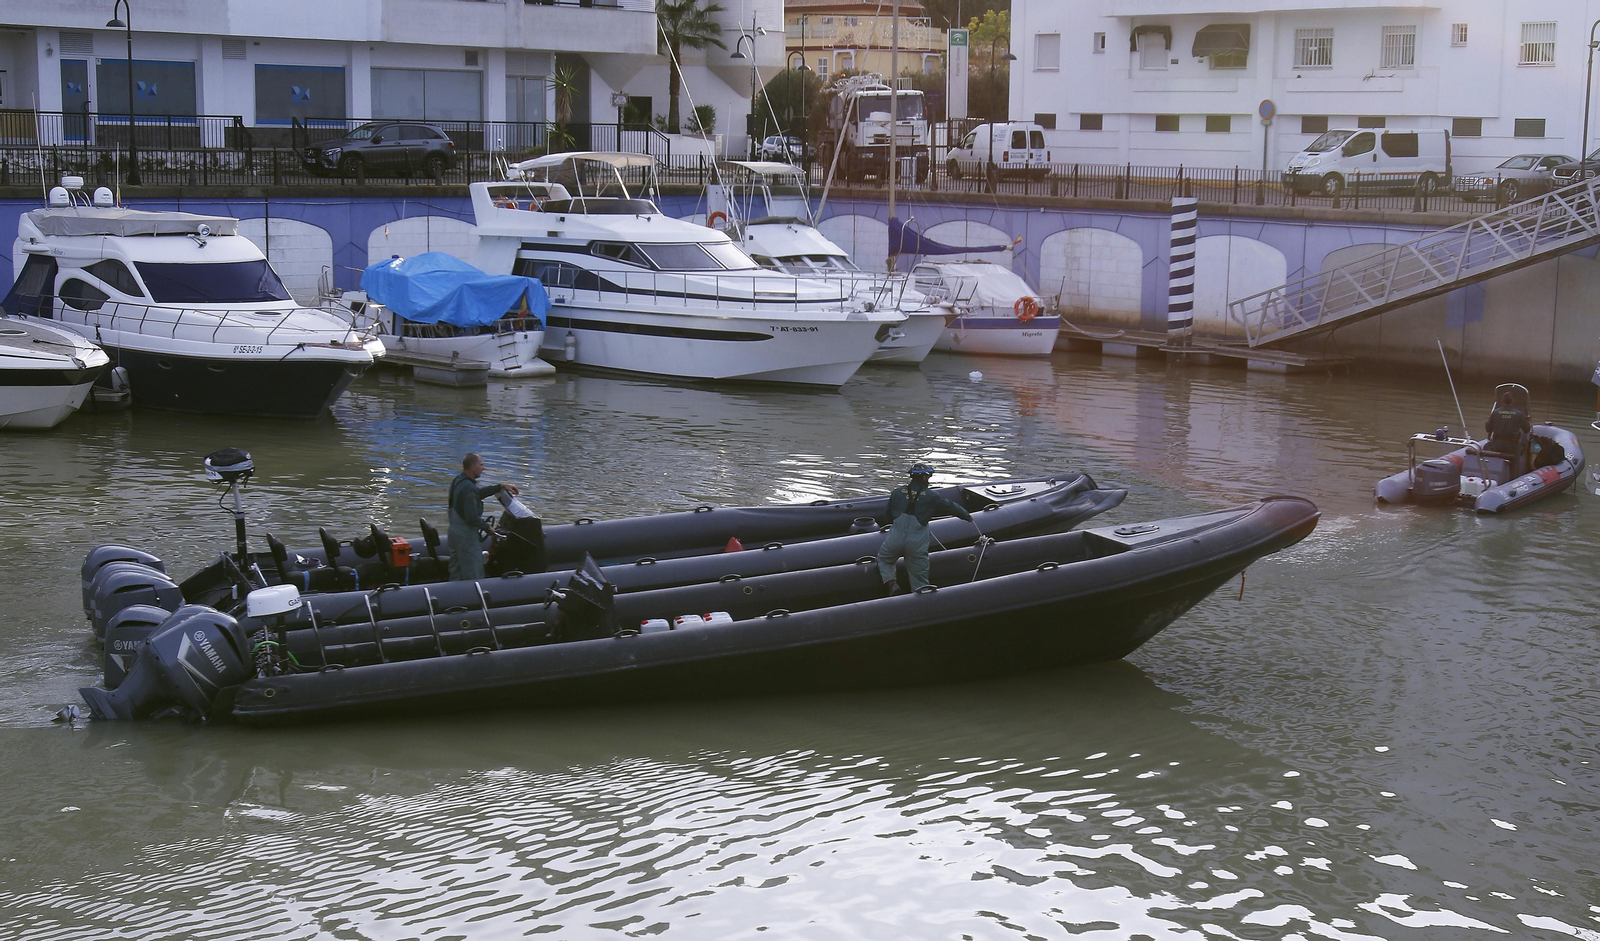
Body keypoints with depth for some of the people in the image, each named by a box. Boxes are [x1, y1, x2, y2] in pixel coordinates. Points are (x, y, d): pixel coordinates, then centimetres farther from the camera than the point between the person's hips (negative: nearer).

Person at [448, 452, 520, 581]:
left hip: (454, 531, 10)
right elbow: (472, 517, -26)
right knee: (473, 576, -3)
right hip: (466, 536, -10)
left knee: (455, 575, 16)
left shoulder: (458, 481, 8)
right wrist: (487, 527, -11)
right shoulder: (468, 487, -23)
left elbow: (479, 492, 22)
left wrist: (501, 486, 21)